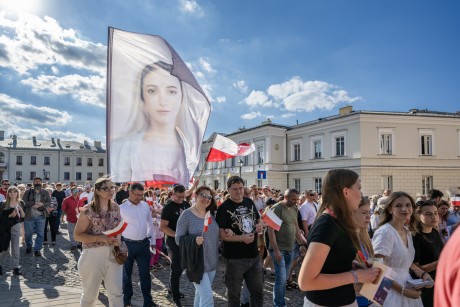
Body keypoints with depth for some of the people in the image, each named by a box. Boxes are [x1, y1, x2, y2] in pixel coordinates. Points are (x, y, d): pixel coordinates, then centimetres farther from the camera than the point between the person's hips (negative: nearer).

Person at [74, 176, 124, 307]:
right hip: (93, 255, -4)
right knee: (90, 295, 14)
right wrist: (100, 238, -22)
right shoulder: (88, 210, -13)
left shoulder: (115, 207, 3)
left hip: (113, 254, 4)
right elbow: (77, 235, -11)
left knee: (117, 294, 6)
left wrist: (118, 241, -2)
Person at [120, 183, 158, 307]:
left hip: (144, 243, 3)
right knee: (126, 273, 14)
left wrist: (152, 241, 13)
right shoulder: (122, 208, -9)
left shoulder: (145, 205, 3)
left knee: (145, 273, 8)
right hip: (128, 244, -3)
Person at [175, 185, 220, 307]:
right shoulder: (187, 215, -13)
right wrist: (194, 240, -29)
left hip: (212, 262, 6)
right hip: (197, 263, -6)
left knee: (201, 293, 20)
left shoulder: (212, 214, 4)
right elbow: (178, 238, -12)